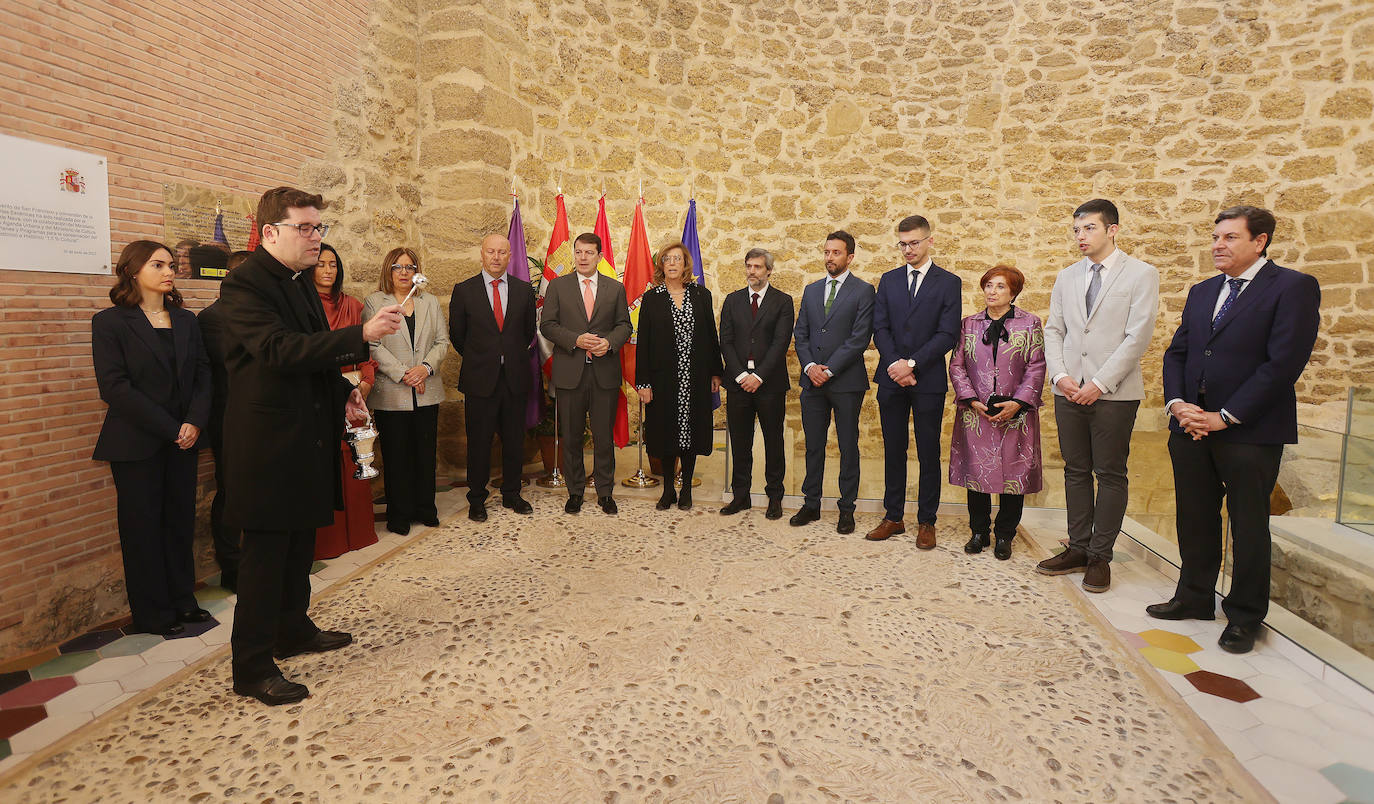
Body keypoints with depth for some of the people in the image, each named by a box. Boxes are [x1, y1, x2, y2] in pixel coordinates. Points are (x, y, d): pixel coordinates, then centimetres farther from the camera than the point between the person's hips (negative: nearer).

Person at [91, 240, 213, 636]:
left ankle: (181, 599, 23)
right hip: (136, 443, -4)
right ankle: (152, 613, 17)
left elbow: (203, 373, 5)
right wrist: (169, 429, -16)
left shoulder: (185, 320, 10)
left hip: (182, 439, 4)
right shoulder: (110, 322, -4)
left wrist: (195, 422, -11)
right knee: (143, 526, 5)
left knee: (181, 520, 9)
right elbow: (114, 387, -12)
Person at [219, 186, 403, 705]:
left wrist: (343, 392, 7)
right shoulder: (245, 284, -14)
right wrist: (361, 335, -34)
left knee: (300, 544, 19)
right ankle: (252, 667, 11)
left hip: (308, 437, 9)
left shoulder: (300, 283, 14)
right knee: (265, 552, -1)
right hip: (269, 440, -9)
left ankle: (294, 629, 36)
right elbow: (280, 350, -28)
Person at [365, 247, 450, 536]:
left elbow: (442, 341, 8)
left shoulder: (430, 302, 13)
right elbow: (373, 346, -8)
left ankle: (425, 509, 20)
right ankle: (399, 515, 14)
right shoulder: (374, 303, 2)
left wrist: (426, 367, -9)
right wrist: (403, 374, -14)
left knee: (426, 452, 8)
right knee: (396, 455, 3)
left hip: (427, 392, 3)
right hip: (390, 393, -3)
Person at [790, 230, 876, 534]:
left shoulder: (863, 291, -2)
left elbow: (859, 338, -10)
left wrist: (829, 370, -14)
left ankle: (846, 509, 14)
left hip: (846, 381, -4)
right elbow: (800, 334, 10)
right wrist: (810, 366, -6)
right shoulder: (811, 290, 14)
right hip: (812, 381, 4)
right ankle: (811, 504, 21)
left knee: (848, 447, 4)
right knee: (813, 446, 10)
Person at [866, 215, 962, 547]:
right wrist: (895, 364, -10)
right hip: (891, 380, 3)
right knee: (893, 451, 9)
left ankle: (926, 522, 15)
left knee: (929, 454, 4)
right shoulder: (888, 281, 11)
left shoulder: (949, 282, 2)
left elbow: (947, 334, -7)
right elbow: (880, 328, 4)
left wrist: (912, 364, -15)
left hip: (928, 380, -3)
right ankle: (893, 517, 19)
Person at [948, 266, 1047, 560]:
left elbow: (1036, 368, -1)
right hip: (975, 414, 2)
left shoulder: (1030, 323, 4)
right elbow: (957, 366, 6)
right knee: (976, 471, 6)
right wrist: (971, 400, -7)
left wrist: (1018, 403, -12)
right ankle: (979, 531, 21)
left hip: (1015, 413, -1)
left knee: (1013, 474, 3)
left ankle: (1004, 535, 18)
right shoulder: (969, 324, 9)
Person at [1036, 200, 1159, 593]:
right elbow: (1054, 329, 11)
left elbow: (1137, 336, -9)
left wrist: (1099, 383, -14)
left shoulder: (1141, 275, -2)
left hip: (1114, 393, -4)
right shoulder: (1067, 277, 13)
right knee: (1076, 471, 10)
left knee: (1110, 474, 3)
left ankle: (1100, 556, 12)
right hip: (1069, 391, 4)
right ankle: (1078, 548, 20)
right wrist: (1060, 375, -4)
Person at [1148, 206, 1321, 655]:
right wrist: (1177, 403, -5)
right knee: (1195, 519, 14)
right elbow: (1176, 353, 13)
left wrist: (1224, 417, -16)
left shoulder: (1293, 288, -6)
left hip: (1250, 433, -6)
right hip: (1191, 428, 6)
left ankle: (1245, 618, 20)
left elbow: (1283, 364, -14)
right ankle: (1195, 598, 29)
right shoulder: (1201, 292, 14)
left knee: (1249, 525, 6)